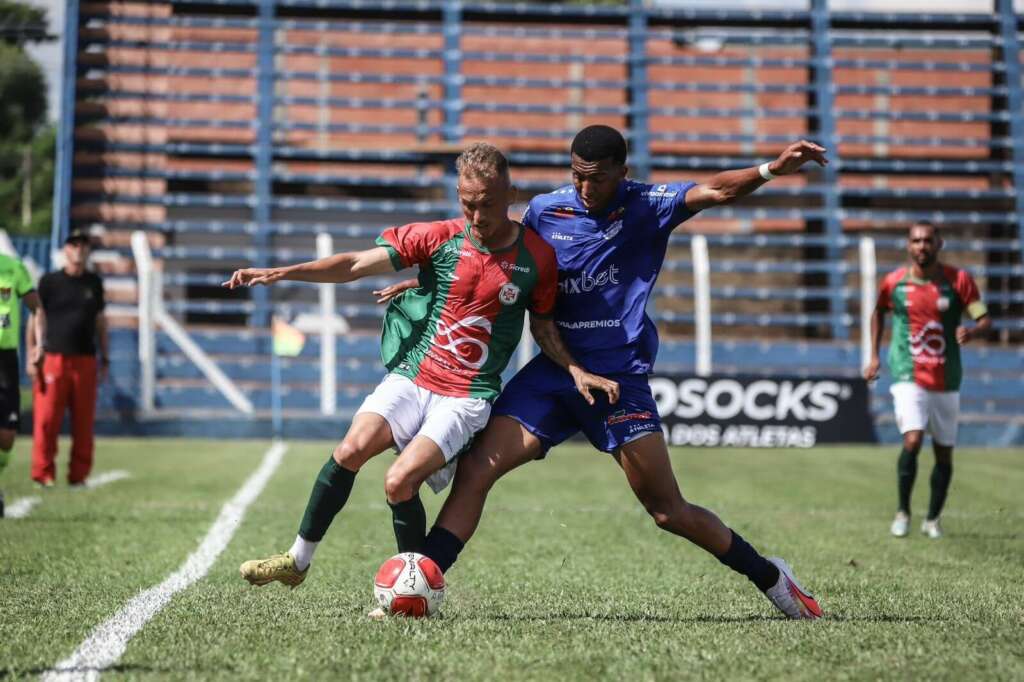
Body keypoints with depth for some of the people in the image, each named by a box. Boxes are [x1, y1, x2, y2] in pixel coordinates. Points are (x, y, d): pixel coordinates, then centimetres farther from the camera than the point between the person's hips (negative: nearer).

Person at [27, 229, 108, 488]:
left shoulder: (94, 283, 13)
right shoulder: (49, 281, 4)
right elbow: (35, 319, 3)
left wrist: (105, 358, 15)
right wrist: (32, 356, -3)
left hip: (85, 361, 3)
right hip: (54, 358, -3)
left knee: (84, 422, 3)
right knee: (46, 419, -7)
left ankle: (79, 475, 9)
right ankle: (43, 474, 0)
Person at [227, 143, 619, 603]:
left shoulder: (537, 257, -1)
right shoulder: (439, 237, -2)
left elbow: (542, 325, 15)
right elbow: (358, 264, -4)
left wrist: (576, 371, -2)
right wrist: (280, 273, -13)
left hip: (466, 397, -2)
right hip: (410, 377, 2)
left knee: (399, 482, -22)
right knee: (350, 450, -21)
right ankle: (298, 561, -3)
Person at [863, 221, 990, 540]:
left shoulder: (959, 280, -4)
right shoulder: (893, 282, -1)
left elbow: (985, 319, -7)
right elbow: (878, 312, 19)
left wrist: (972, 331, -30)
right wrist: (874, 355, 14)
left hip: (947, 381, 2)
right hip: (908, 378, -1)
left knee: (944, 453, 8)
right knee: (913, 441, -20)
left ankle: (932, 519, 26)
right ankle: (902, 511, -2)